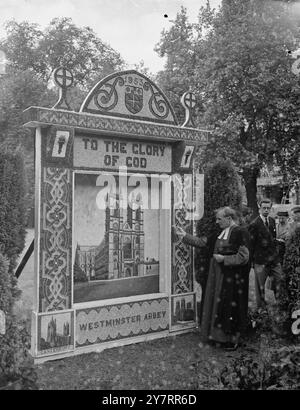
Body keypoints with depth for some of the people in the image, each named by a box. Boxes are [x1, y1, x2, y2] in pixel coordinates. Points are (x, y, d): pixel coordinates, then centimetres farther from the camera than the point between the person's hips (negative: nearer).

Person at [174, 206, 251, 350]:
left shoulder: (240, 233, -13)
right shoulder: (219, 233, 11)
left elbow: (243, 257, -18)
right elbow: (201, 242, 15)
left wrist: (223, 259, -16)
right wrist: (184, 235, 9)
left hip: (232, 279, -8)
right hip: (217, 277, 8)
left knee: (230, 307, 1)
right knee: (217, 306, 12)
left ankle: (232, 339, 16)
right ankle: (219, 335, 26)